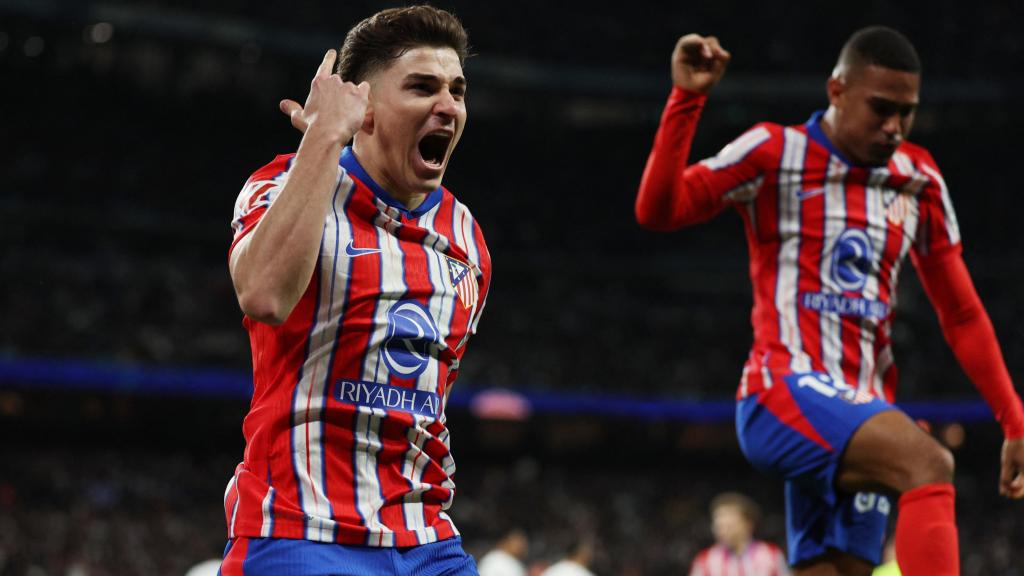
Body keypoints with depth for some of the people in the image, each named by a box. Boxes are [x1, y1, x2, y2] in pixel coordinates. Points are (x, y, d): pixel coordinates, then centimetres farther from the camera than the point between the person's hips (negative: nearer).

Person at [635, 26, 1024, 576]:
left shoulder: (920, 183, 14)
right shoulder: (774, 153, 0)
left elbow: (962, 314, 18)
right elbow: (658, 210, -11)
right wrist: (687, 97, -19)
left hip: (863, 413, 6)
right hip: (782, 395, -6)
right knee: (929, 464, -31)